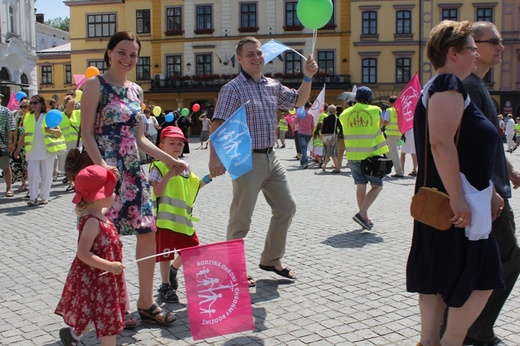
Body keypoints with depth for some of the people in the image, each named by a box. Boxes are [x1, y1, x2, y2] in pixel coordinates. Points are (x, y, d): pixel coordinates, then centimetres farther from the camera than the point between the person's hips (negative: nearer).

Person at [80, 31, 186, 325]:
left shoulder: (136, 91, 15)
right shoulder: (96, 85, -4)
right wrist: (101, 164, -26)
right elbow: (87, 132, -11)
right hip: (107, 171, -7)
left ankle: (146, 303, 18)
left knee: (148, 232, 6)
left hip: (133, 170, 7)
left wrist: (170, 160, 12)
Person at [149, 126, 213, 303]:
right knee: (165, 252, 3)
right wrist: (168, 175, -30)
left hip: (183, 217, 7)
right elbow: (157, 191, -18)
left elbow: (196, 185, 24)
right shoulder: (158, 167, -9)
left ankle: (173, 270, 38)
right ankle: (166, 286, 18)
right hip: (165, 218, -7)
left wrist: (209, 177, 10)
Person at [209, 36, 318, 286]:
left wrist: (308, 77, 5)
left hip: (271, 158, 8)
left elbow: (298, 101, 21)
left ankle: (271, 260, 31)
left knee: (286, 208, 15)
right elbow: (218, 125, -19)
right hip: (247, 160, -8)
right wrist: (214, 158, -31)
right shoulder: (233, 89, -11)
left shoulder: (272, 86, 11)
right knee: (241, 219, -1)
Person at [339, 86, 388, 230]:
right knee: (377, 186, 5)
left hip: (353, 155, 4)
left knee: (360, 186, 13)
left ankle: (364, 218, 17)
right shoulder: (375, 110, -3)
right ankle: (362, 213, -12)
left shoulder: (345, 113, 5)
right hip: (371, 154, -4)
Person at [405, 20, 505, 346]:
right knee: (480, 280, -2)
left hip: (441, 202, 11)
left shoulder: (441, 87, 20)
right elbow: (441, 143, -26)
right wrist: (457, 198, -27)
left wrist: (489, 192, 25)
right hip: (455, 203, -11)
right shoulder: (449, 85, -13)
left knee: (437, 277, 13)